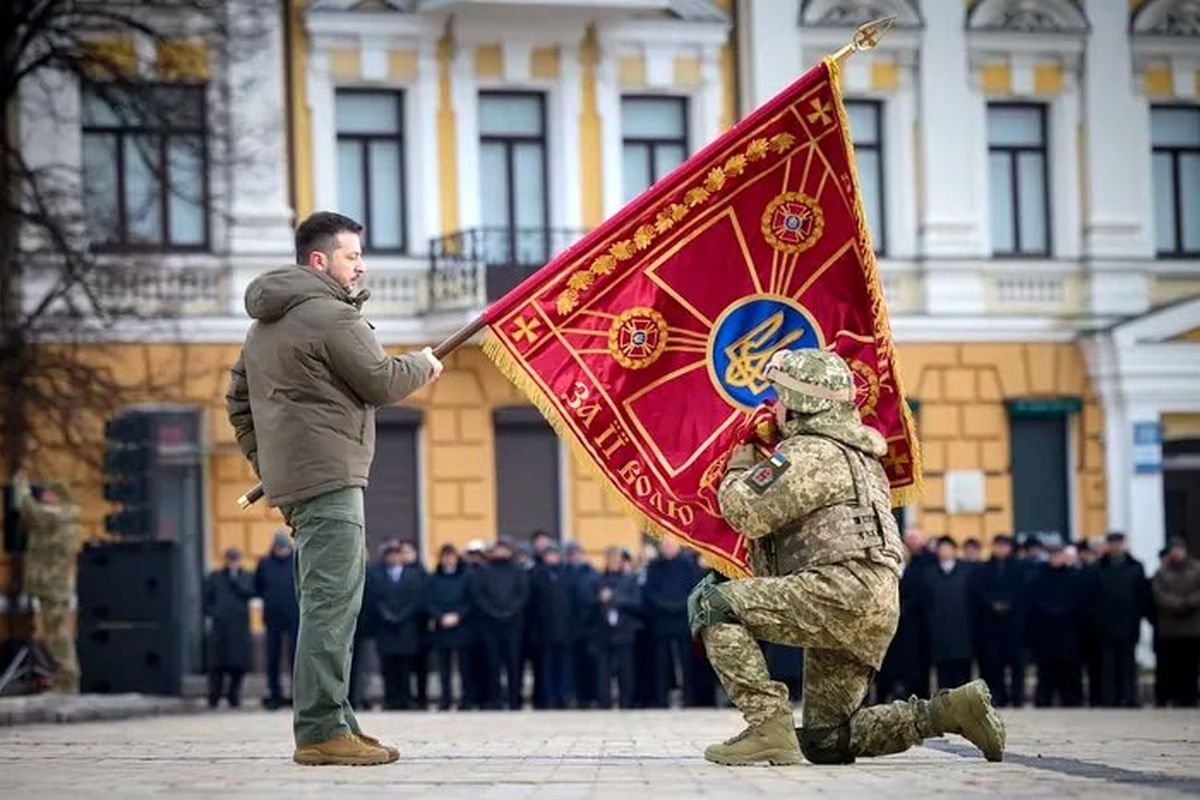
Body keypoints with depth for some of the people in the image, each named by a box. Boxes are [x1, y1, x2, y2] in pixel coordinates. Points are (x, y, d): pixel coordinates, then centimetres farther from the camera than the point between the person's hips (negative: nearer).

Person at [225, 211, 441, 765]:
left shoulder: (265, 324, 20)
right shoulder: (331, 315, -11)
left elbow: (238, 398, 24)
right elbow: (382, 383, -10)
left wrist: (264, 460, 23)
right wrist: (422, 364, 8)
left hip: (289, 479, 10)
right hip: (329, 478, -10)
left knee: (326, 603, 15)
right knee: (332, 604, -12)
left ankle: (331, 722, 17)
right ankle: (321, 731, -16)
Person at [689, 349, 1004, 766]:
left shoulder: (809, 453, -5)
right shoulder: (854, 454, 28)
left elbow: (746, 512, -13)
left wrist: (738, 469, 8)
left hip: (842, 590, -10)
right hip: (870, 614, 10)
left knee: (712, 603, -11)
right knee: (825, 742, 14)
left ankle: (769, 728, -19)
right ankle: (952, 710, 6)